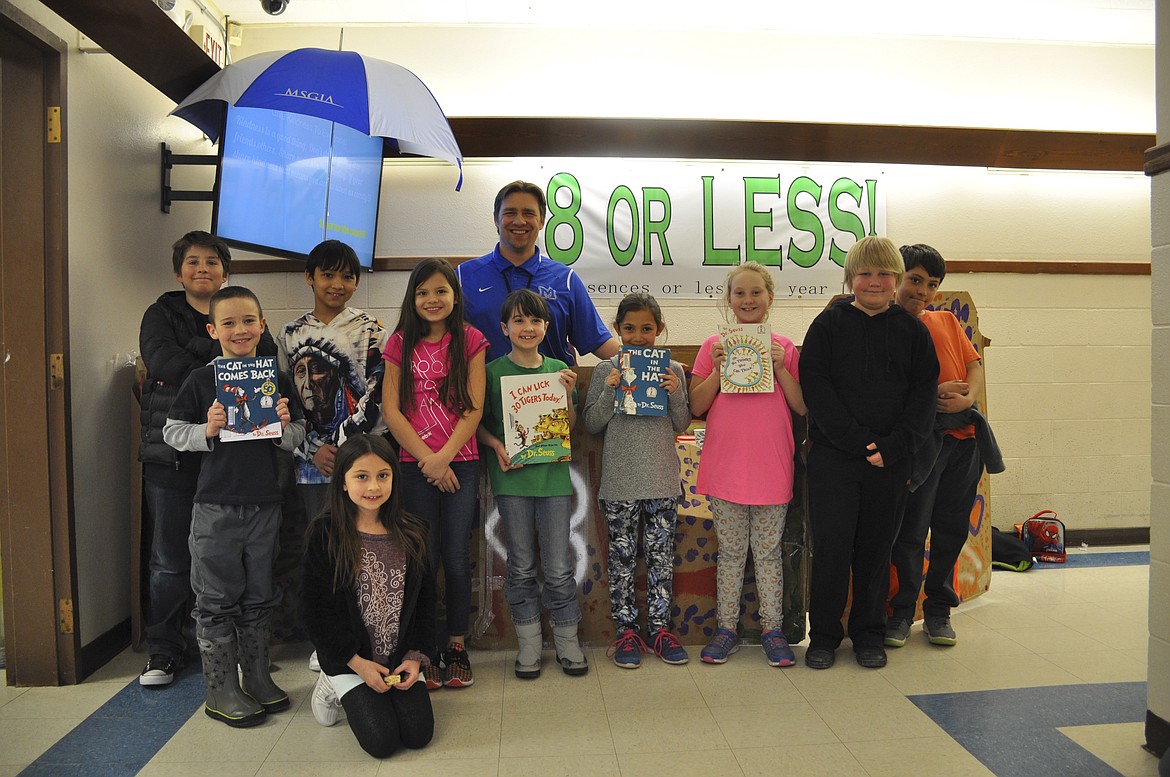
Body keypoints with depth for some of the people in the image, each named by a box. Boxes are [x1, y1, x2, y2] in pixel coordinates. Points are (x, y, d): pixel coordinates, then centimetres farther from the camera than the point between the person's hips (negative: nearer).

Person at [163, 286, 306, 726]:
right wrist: (207, 430, -17)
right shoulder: (201, 380, -2)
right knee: (217, 599, 4)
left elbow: (297, 439, 10)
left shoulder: (278, 380, 6)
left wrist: (283, 426, -11)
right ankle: (221, 690, 18)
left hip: (265, 504, 3)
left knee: (259, 598, 13)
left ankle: (257, 679, 27)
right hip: (216, 506, -3)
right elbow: (172, 432, 1)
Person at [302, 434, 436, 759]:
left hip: (401, 658, 4)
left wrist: (416, 656, -5)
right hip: (349, 659, -3)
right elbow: (316, 610, -11)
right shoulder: (325, 534, -12)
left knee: (418, 735, -7)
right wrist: (358, 663, -13)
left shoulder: (412, 533, 0)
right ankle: (337, 687, 15)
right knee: (382, 741, -12)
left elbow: (425, 600, 5)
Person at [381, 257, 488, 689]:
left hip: (461, 463, 0)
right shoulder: (401, 344, 4)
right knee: (424, 558, 5)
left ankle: (457, 648, 19)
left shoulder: (469, 340, 2)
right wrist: (428, 459, -9)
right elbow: (391, 411, -2)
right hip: (416, 465, 1)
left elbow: (474, 408, -4)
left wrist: (444, 457, -12)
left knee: (457, 559, 3)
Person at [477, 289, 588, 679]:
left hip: (553, 474, 1)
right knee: (521, 567, 9)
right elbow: (479, 423, 5)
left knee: (559, 568, 5)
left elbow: (570, 427, 10)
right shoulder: (493, 371, -1)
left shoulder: (559, 369, 6)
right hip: (512, 476, -1)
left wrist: (568, 394, -6)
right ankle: (529, 643, 23)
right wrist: (497, 445, -13)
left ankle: (567, 641, 22)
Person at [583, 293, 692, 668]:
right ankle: (626, 630, 18)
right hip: (620, 482, -1)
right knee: (622, 557, 6)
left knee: (661, 556, 9)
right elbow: (591, 425, -1)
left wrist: (675, 394, -11)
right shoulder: (606, 371, 0)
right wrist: (610, 392, -15)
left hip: (663, 481, 1)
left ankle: (659, 627, 22)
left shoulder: (672, 370, 4)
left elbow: (682, 426, 6)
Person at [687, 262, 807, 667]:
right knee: (730, 552, 11)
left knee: (768, 552, 10)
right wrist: (718, 370, -13)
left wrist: (781, 368, -11)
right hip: (726, 464, 0)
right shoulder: (714, 346, 3)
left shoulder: (784, 347, 4)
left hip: (771, 467, 0)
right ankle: (726, 628, 23)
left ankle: (772, 630, 23)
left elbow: (802, 407, 1)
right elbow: (697, 407, 0)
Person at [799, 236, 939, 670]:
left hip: (890, 459, 2)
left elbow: (924, 391, 3)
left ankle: (869, 634, 25)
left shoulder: (912, 329, 8)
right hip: (833, 455, -2)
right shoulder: (829, 324, 2)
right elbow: (815, 385, -7)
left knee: (877, 546, 10)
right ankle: (823, 635, 16)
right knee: (831, 545, 0)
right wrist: (856, 439, -15)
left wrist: (894, 445, -11)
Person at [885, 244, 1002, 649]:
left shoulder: (947, 320, 16)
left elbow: (974, 365, 11)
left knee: (951, 528, 12)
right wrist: (931, 394, -19)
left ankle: (939, 610, 26)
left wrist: (966, 398, -8)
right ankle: (902, 611, 15)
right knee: (911, 530, -1)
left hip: (963, 435, 5)